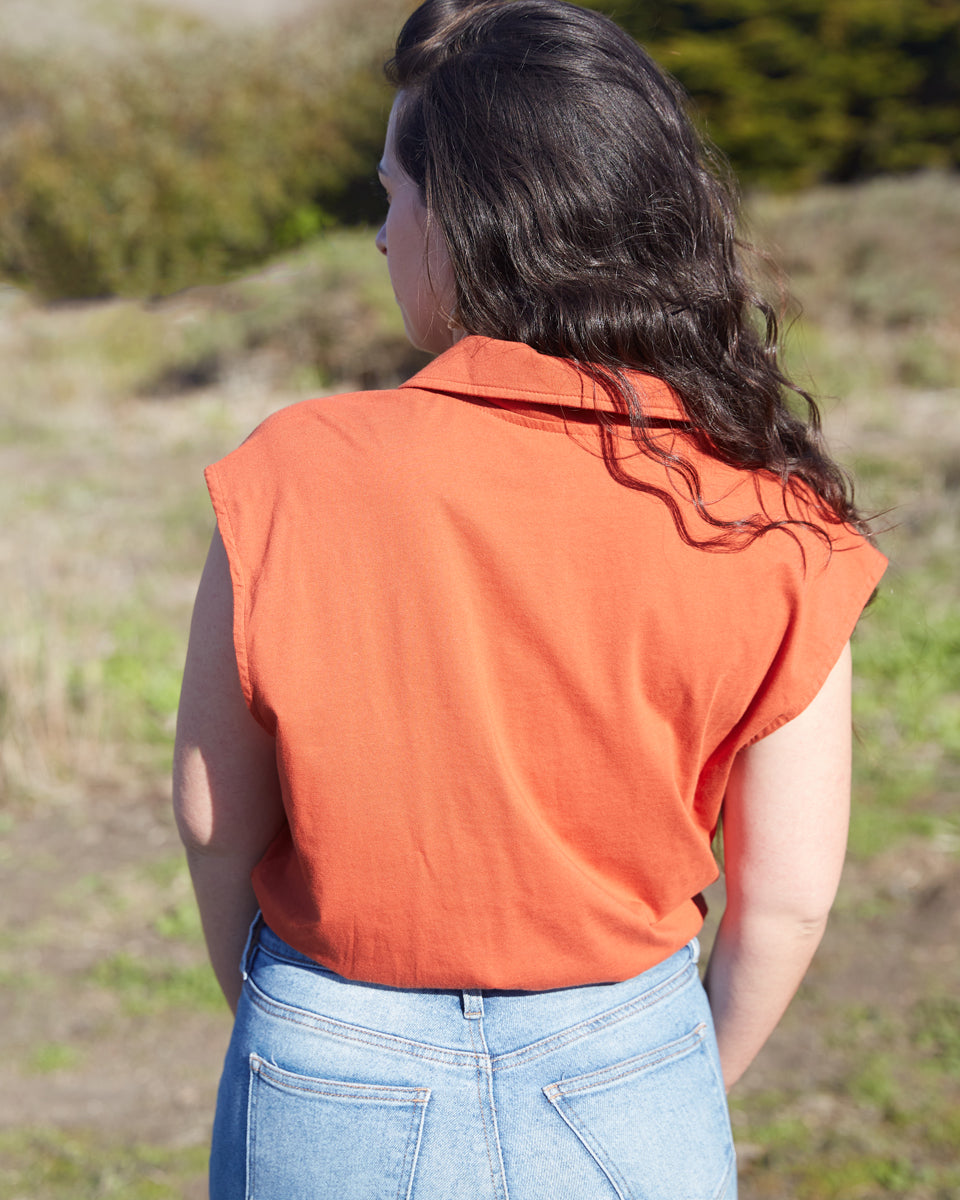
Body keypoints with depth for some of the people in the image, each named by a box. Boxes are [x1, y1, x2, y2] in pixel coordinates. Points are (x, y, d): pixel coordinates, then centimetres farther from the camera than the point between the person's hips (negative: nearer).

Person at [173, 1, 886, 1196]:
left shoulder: (297, 480, -17)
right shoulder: (767, 529, -14)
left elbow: (213, 820, -7)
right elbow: (788, 892, -7)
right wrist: (692, 1089, 12)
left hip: (332, 1096, 0)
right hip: (625, 1078, 1)